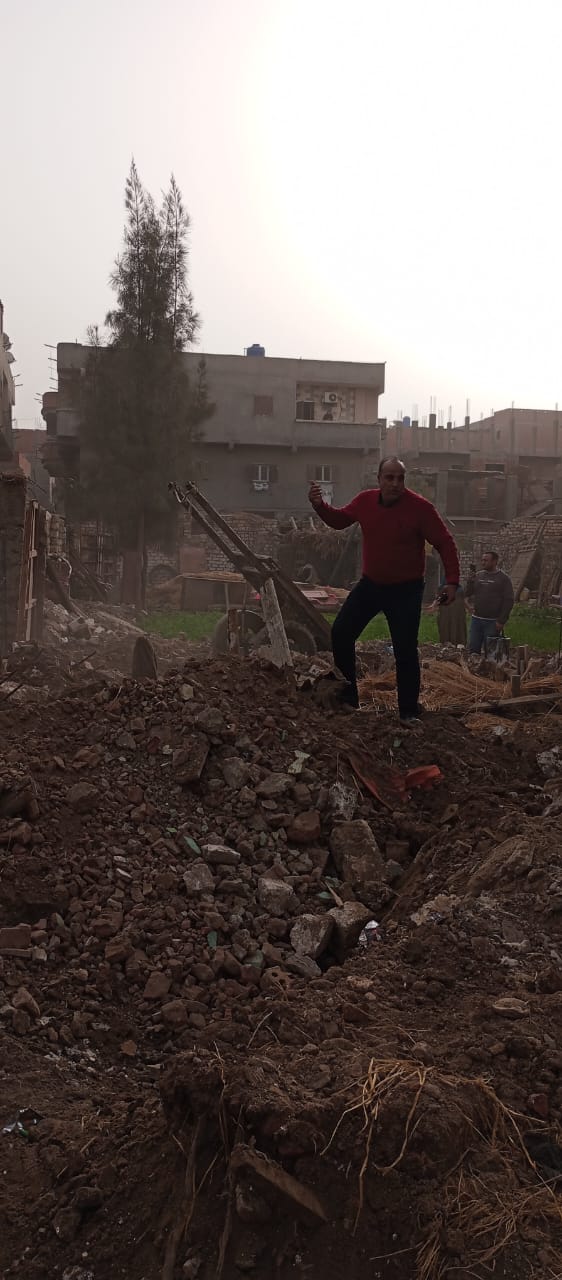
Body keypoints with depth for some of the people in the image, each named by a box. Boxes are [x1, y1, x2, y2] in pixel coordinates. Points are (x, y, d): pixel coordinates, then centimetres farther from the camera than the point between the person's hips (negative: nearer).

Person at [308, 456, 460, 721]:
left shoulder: (420, 507, -17)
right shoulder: (365, 500, -4)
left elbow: (445, 543, -11)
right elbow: (339, 519, 14)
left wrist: (452, 580, -17)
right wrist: (320, 505, -4)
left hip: (406, 590, -5)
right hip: (370, 583, 5)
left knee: (405, 650, -6)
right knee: (341, 633, 3)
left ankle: (409, 712, 8)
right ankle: (347, 698, 18)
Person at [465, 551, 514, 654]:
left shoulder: (504, 578, -3)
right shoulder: (478, 576, 10)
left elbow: (508, 601, -8)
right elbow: (469, 593, 23)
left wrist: (501, 621, -13)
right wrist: (472, 604, 2)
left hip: (492, 622, -5)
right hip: (476, 619, 5)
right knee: (473, 649, 5)